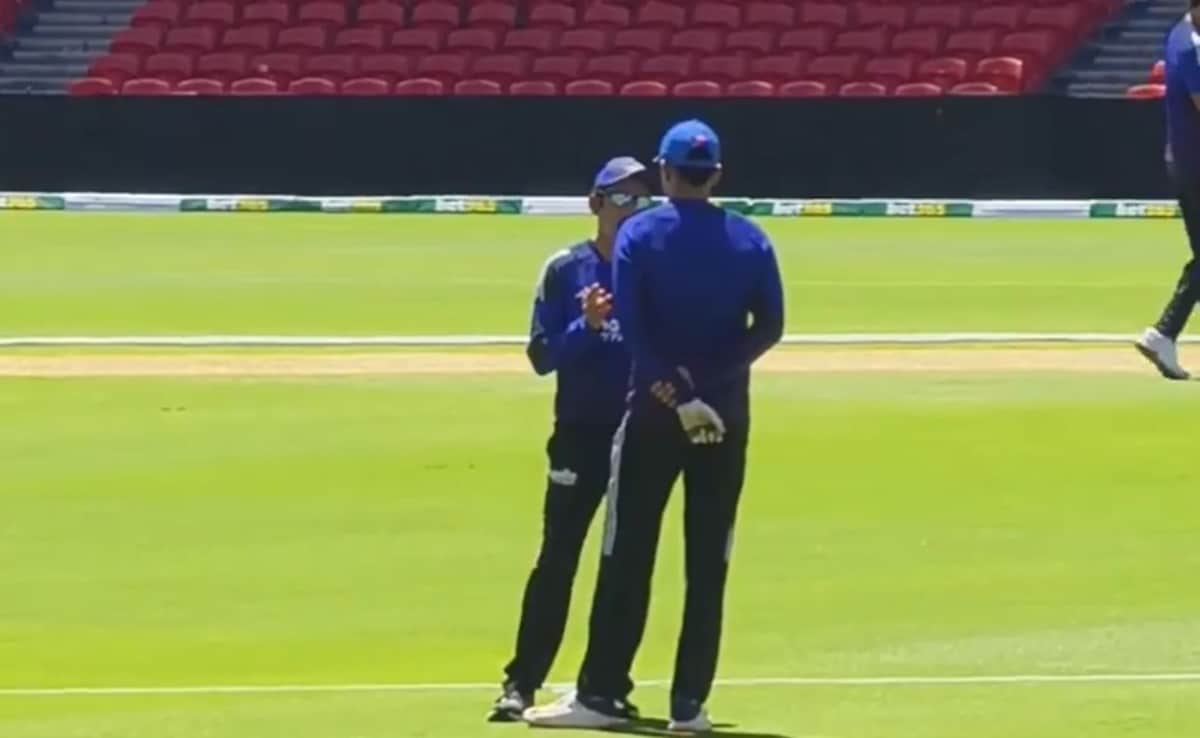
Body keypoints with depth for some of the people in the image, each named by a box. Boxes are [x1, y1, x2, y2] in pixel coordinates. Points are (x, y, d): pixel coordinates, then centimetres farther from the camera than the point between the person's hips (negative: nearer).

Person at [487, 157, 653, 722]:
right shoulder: (566, 271, 0)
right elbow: (542, 356, -5)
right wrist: (587, 326, -20)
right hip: (581, 432, -2)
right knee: (557, 558, -7)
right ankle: (521, 683, -7)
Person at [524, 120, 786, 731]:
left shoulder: (639, 235, -4)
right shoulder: (749, 241, 3)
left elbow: (633, 329, -13)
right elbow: (768, 327, -3)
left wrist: (675, 397, -15)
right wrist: (707, 379, -7)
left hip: (653, 412, -2)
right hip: (726, 417, 2)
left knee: (628, 558, 1)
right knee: (708, 563, 5)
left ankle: (601, 694, 0)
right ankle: (690, 701, 4)